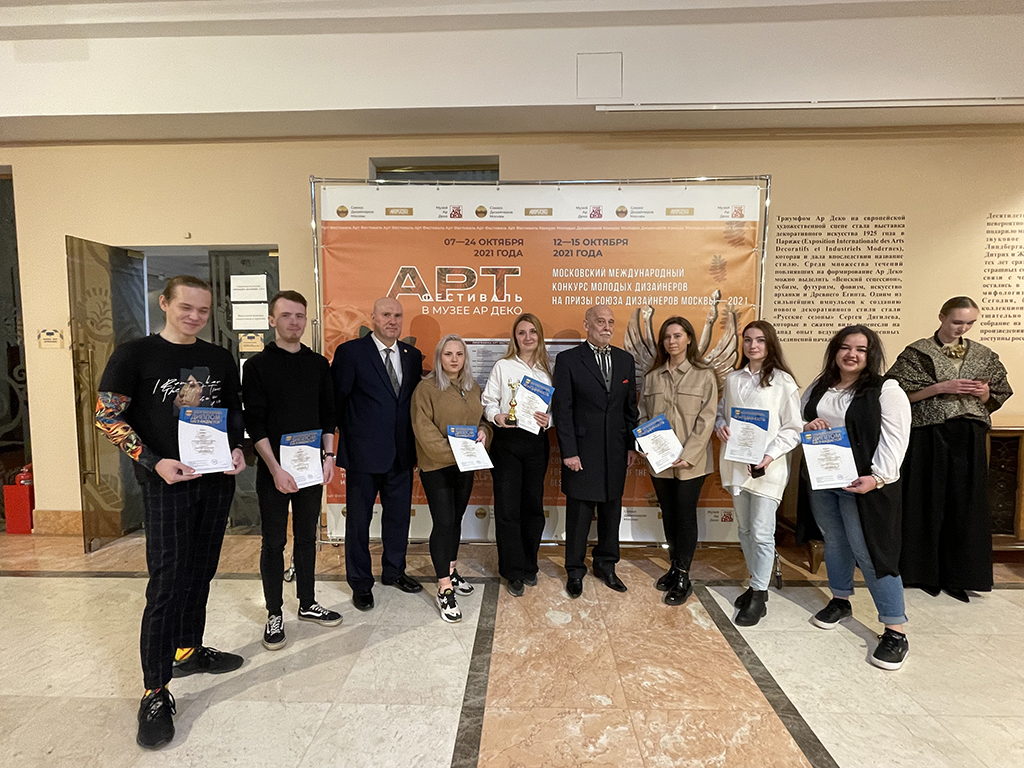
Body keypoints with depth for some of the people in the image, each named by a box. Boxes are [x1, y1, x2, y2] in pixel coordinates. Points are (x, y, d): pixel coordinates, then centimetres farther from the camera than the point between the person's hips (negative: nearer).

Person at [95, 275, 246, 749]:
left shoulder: (221, 359, 8)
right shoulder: (134, 355, -5)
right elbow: (107, 416, -6)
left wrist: (237, 449, -1)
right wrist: (154, 462, -16)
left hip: (217, 479, 5)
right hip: (167, 483, -4)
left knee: (201, 572, 16)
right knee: (168, 583, -2)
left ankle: (188, 651, 36)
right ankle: (155, 693, 12)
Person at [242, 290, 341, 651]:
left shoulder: (319, 364, 6)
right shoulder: (257, 365, -4)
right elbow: (255, 423, -9)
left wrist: (328, 455, 0)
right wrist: (276, 468, -15)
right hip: (273, 469, -3)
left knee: (307, 537, 15)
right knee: (274, 543, 7)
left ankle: (307, 604, 30)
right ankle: (274, 615, 22)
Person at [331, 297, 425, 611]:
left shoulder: (412, 355, 7)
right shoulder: (350, 352, -7)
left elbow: (415, 398, 11)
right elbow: (337, 399, -6)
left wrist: (413, 439, 4)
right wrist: (352, 433, -3)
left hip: (401, 453, 5)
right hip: (364, 452, -4)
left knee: (399, 515, 17)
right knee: (358, 519, 9)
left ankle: (394, 571, 38)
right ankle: (361, 583, 27)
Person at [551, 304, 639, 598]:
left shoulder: (626, 359, 8)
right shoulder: (568, 360, -6)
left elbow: (630, 406, 10)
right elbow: (562, 409, -9)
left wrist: (632, 445, 6)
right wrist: (569, 451, -13)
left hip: (616, 452, 4)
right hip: (582, 452, -4)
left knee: (611, 511, 15)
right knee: (579, 513, 7)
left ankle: (606, 564, 35)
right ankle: (575, 571, 25)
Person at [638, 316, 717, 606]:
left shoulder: (704, 376, -3)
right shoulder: (652, 377, 7)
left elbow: (706, 421, -8)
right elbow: (643, 416, 9)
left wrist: (688, 456, -15)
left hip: (691, 461, -4)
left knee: (685, 516, 2)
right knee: (668, 515, 14)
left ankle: (683, 577, 16)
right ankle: (675, 567, 30)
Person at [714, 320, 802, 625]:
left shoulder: (783, 381, -6)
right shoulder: (732, 379, 9)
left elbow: (793, 428, -6)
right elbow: (722, 412, 18)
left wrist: (770, 456, -18)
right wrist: (720, 426, -5)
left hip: (768, 468, -5)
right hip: (736, 465, 5)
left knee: (761, 532, -3)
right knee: (744, 529, 15)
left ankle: (758, 597, 13)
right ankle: (757, 584, 32)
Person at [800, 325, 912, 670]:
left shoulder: (886, 391, -6)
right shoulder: (817, 389, 10)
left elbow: (894, 440, -13)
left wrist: (877, 477, -22)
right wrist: (806, 428, -7)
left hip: (864, 485, -5)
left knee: (870, 552, -4)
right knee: (834, 542, 17)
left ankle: (895, 631, 8)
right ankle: (840, 601, 36)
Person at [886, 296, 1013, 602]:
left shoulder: (983, 355, 10)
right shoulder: (918, 352, -2)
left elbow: (995, 400, 15)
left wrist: (984, 393, -6)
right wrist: (941, 387, -16)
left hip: (968, 438, 4)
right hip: (927, 437, -3)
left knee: (964, 504, 6)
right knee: (925, 501, 3)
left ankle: (957, 575, 19)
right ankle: (923, 571, 17)